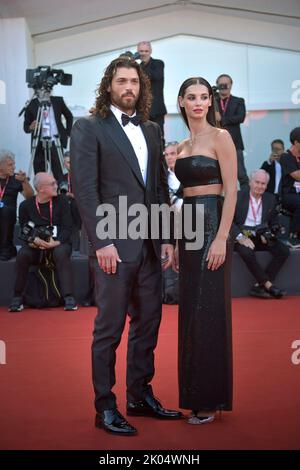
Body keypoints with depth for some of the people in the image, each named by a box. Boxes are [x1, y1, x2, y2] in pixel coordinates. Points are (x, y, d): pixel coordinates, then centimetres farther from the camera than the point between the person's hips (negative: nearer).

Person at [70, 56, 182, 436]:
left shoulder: (152, 131, 15)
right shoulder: (89, 129, -3)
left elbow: (161, 186, 15)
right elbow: (84, 188, -10)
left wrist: (167, 237, 9)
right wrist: (102, 242, -16)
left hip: (150, 245, 6)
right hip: (115, 245, -6)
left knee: (148, 322, 12)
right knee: (109, 328, 1)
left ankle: (140, 397, 26)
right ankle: (105, 408, 13)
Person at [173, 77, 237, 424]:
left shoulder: (220, 137, -5)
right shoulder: (181, 146, 15)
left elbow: (231, 191, -11)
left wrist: (221, 239, -18)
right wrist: (175, 243, 14)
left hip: (211, 225, -7)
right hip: (186, 227, 7)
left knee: (208, 311, -4)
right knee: (190, 311, 10)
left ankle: (210, 399, 6)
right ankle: (192, 394, 20)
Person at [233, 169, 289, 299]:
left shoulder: (271, 199, 9)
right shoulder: (237, 197, -4)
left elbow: (274, 224, 13)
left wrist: (268, 234, -11)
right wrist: (240, 237, -24)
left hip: (261, 237, 4)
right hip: (241, 236, -4)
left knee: (284, 251, -18)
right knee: (247, 252, -36)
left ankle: (259, 286, -19)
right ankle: (268, 285, -23)